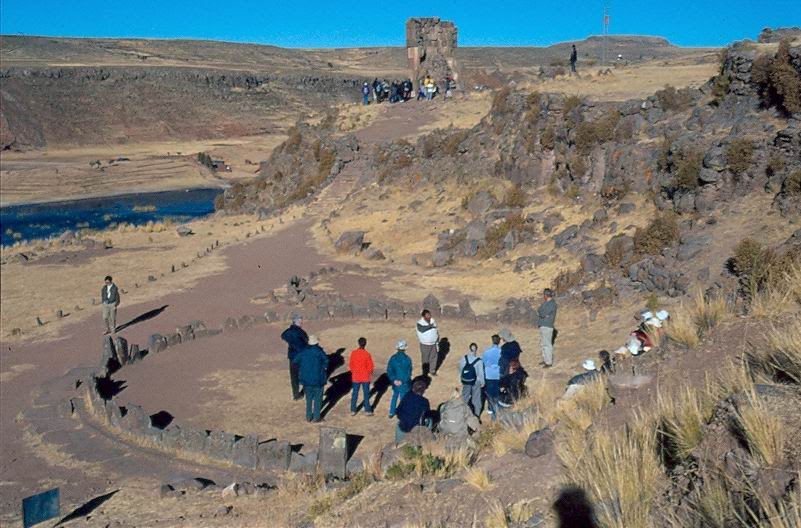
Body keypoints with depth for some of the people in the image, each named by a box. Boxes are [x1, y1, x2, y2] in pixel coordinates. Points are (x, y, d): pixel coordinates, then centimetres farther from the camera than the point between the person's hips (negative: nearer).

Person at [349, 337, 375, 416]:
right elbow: (370, 366, -10)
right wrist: (370, 375, 8)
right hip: (365, 377, -2)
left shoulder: (353, 353, -9)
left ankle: (353, 410, 17)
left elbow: (351, 364, 1)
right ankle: (367, 410, 17)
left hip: (355, 377, 2)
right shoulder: (367, 354, -16)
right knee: (366, 394, 10)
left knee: (354, 393, 12)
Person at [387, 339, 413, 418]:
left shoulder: (392, 358, -8)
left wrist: (394, 380, -8)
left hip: (395, 382, 3)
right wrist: (402, 381, -12)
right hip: (405, 384, -3)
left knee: (394, 396, 26)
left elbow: (389, 371, -8)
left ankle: (391, 413, 32)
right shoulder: (408, 359, -16)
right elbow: (409, 373, -15)